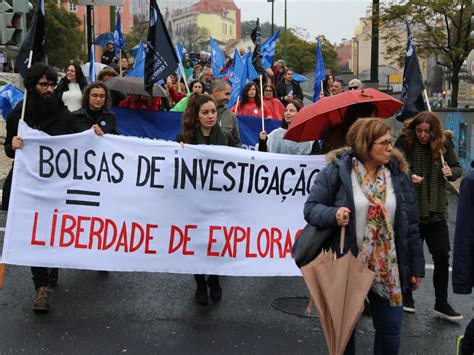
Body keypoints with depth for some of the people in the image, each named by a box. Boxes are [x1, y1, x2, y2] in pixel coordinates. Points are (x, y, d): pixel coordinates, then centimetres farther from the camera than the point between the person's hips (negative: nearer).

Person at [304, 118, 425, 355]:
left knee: (390, 328, 9)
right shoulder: (336, 171, -9)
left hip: (388, 268, 3)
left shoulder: (398, 173, 1)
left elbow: (411, 226, 4)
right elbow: (311, 208, -6)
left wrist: (416, 268, 5)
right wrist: (333, 214, -27)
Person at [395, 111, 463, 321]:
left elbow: (457, 168, 11)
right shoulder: (404, 142, -8)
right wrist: (408, 177, -30)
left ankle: (442, 304, 18)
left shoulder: (444, 144, 1)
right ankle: (406, 297, 29)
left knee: (442, 256, 4)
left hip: (436, 211, 3)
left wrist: (451, 172, -12)